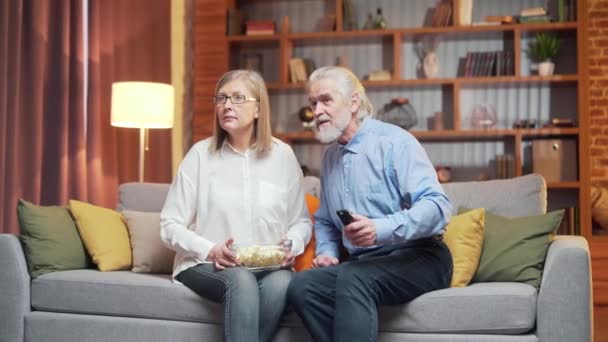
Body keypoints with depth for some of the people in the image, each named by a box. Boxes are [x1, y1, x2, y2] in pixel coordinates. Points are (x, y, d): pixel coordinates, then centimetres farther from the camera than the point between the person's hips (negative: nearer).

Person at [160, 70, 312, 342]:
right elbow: (170, 225, 0)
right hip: (204, 264, -2)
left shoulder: (282, 155, 5)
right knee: (241, 280, -35)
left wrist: (292, 245, -10)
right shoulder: (201, 154, 0)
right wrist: (210, 251, -16)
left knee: (281, 283, -32)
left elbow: (301, 221, 12)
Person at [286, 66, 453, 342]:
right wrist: (326, 251, 7)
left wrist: (380, 229, -31)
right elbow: (324, 220, 29)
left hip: (419, 257, -6)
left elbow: (438, 206, -18)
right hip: (363, 262, 6)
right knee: (301, 286, -22)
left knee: (353, 277, -36)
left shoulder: (393, 141, -7)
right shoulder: (330, 156, 16)